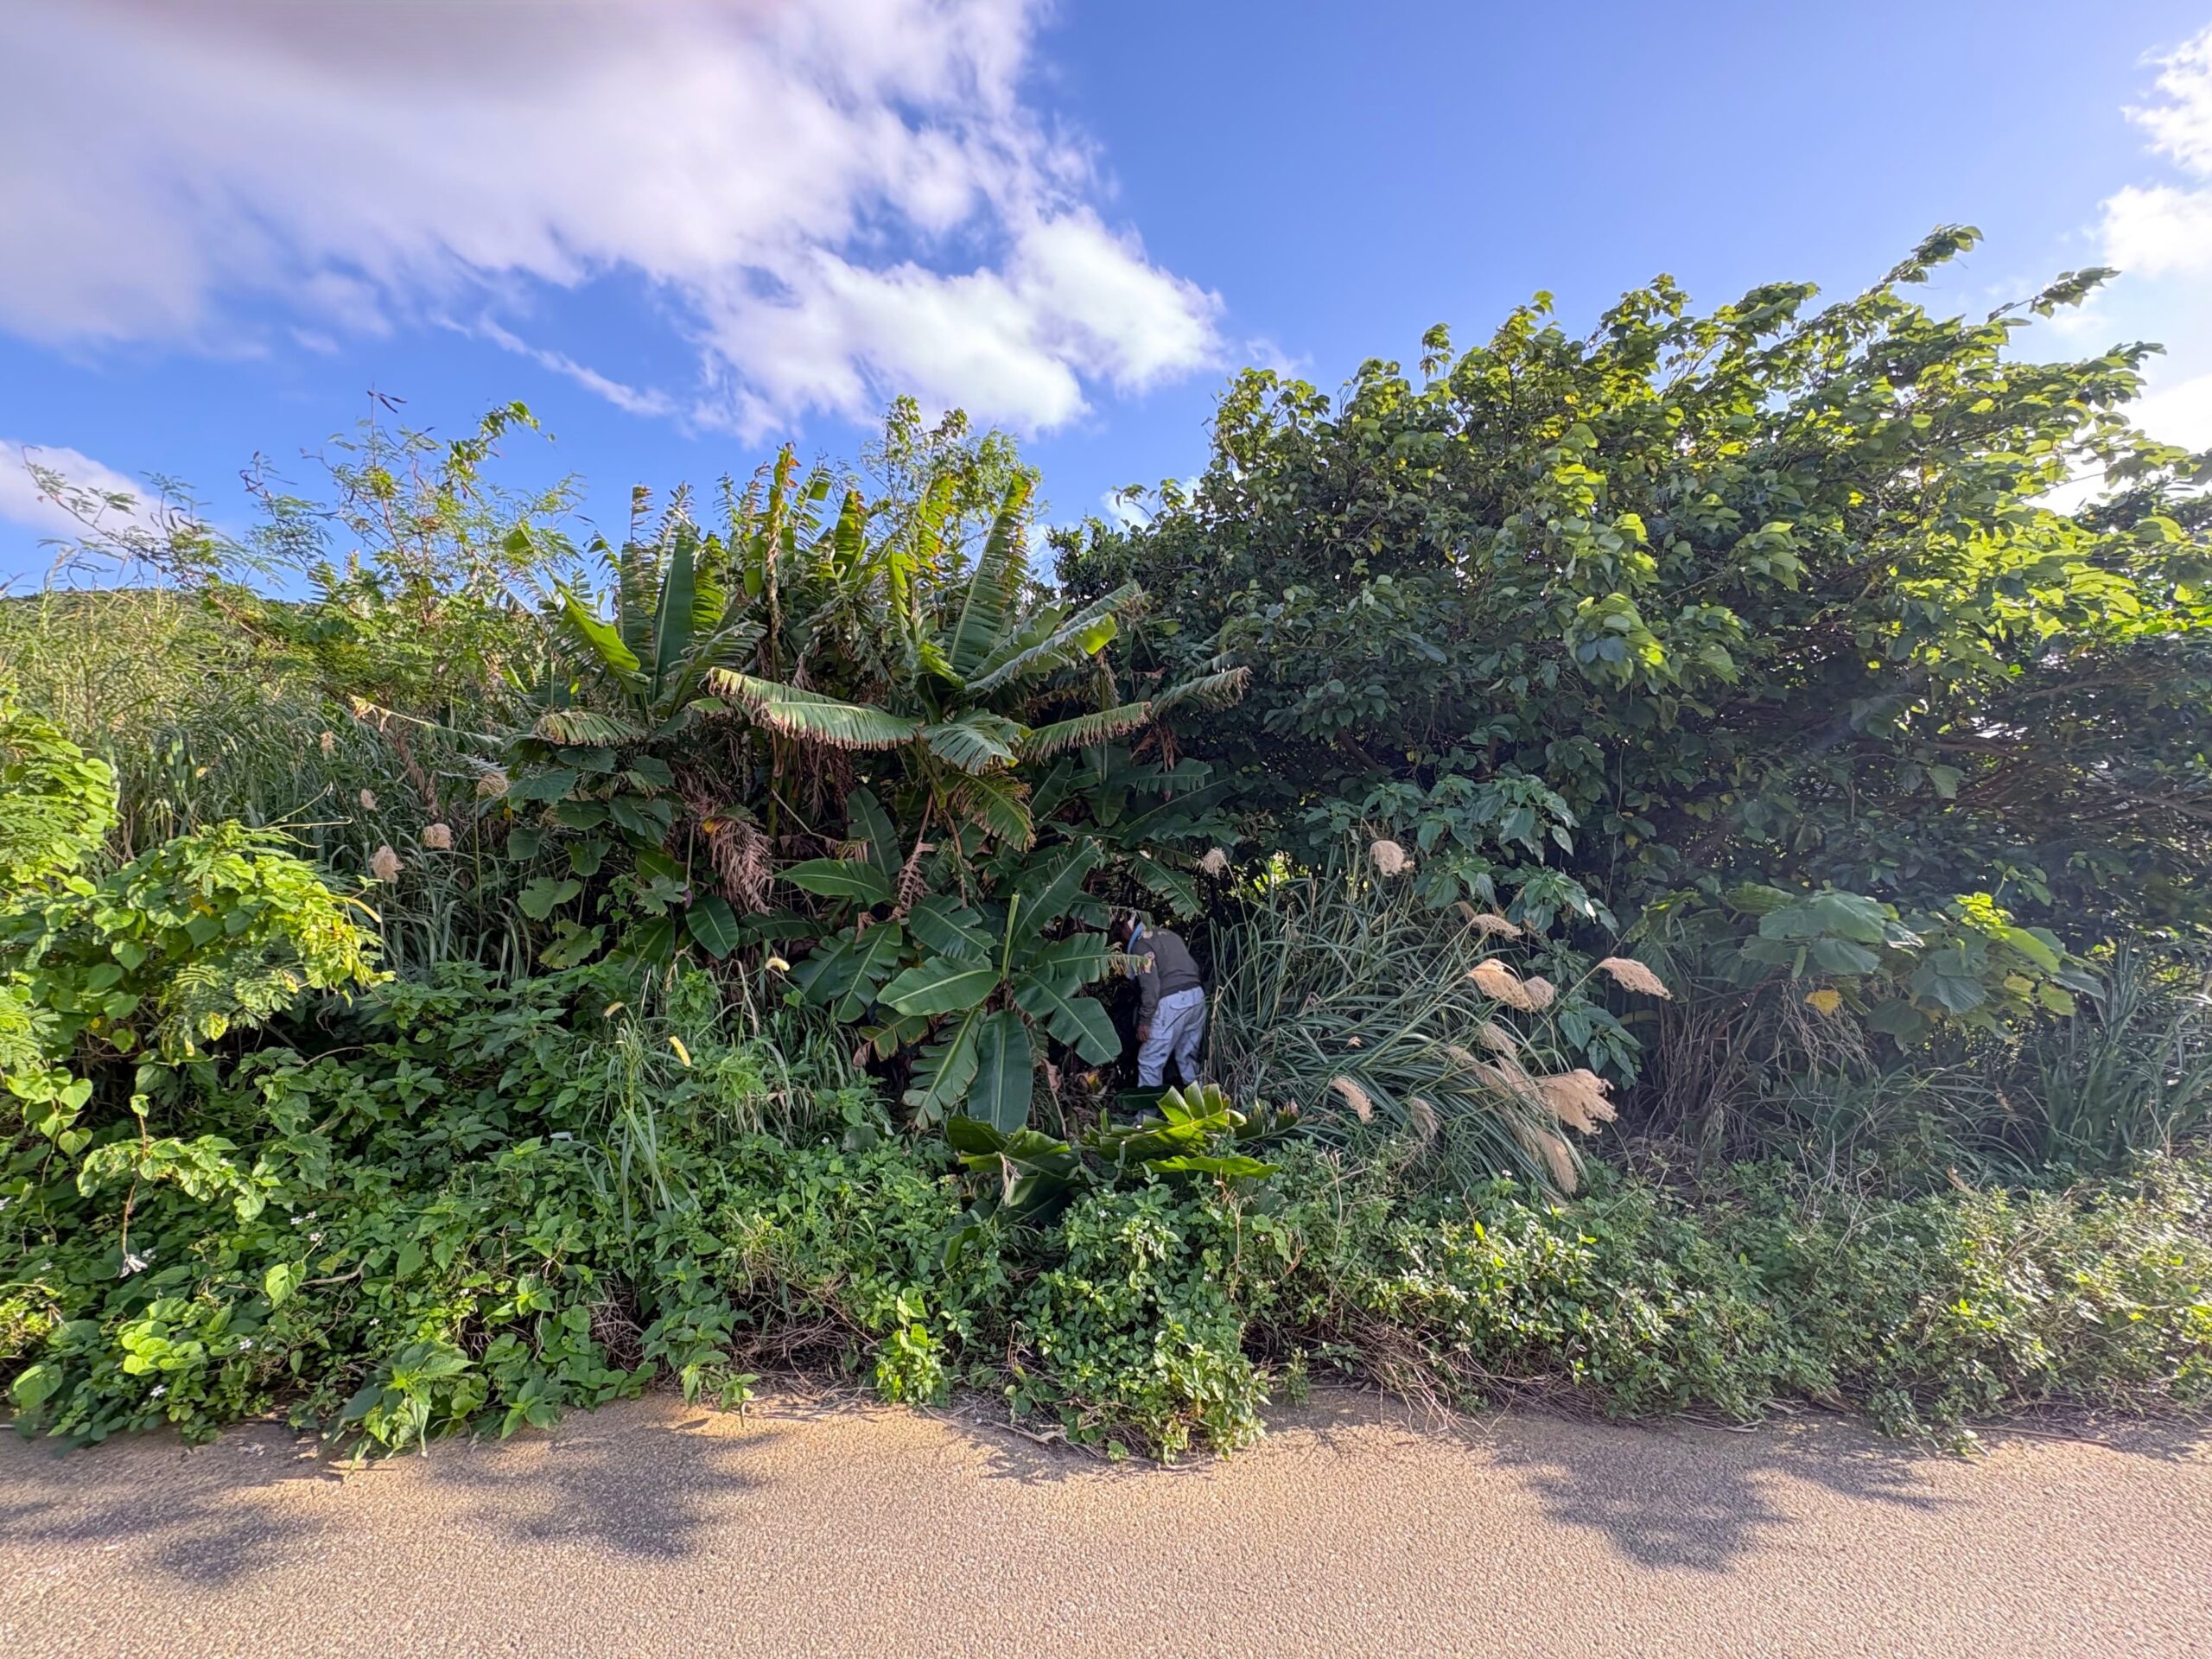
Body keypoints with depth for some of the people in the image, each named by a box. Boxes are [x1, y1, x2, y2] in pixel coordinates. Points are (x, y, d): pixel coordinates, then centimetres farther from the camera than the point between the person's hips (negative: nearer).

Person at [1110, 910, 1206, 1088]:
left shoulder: (1140, 945, -4)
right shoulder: (1167, 934, 21)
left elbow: (1150, 986, -14)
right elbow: (1193, 967, 21)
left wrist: (1144, 1020, -10)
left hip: (1173, 1001, -8)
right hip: (1196, 994, 8)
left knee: (1150, 1061, 1)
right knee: (1188, 1057, 18)